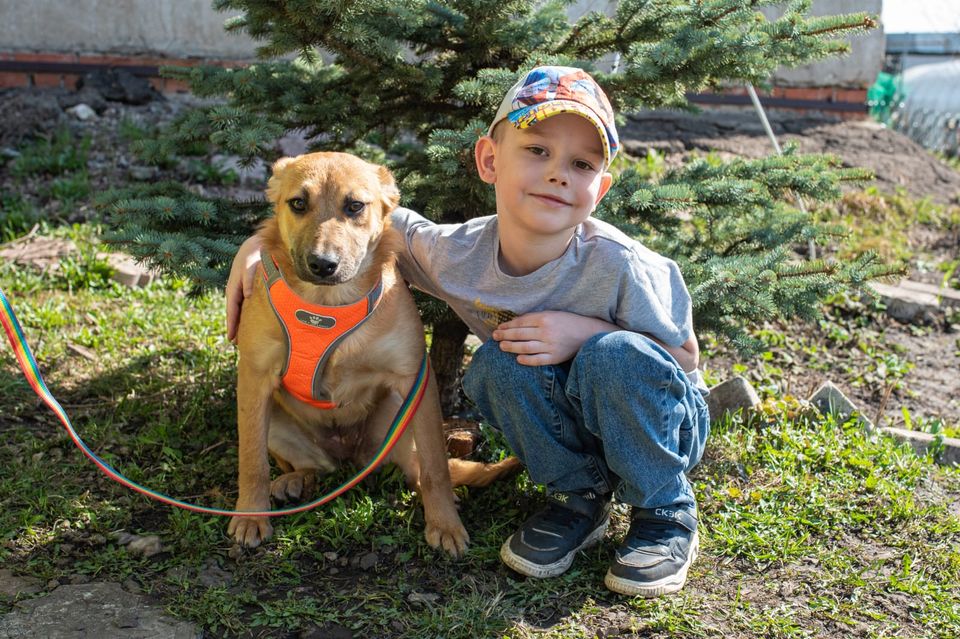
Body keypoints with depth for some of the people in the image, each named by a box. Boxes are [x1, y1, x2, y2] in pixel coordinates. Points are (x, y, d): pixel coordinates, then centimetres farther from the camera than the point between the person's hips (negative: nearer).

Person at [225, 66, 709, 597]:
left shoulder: (620, 267, -30)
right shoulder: (455, 255, -19)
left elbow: (686, 359, -16)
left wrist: (585, 333, -31)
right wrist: (260, 243, -14)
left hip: (660, 421, -2)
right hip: (570, 426, 3)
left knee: (616, 355, -34)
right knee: (497, 364, -25)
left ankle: (666, 513, -9)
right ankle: (580, 498, -4)